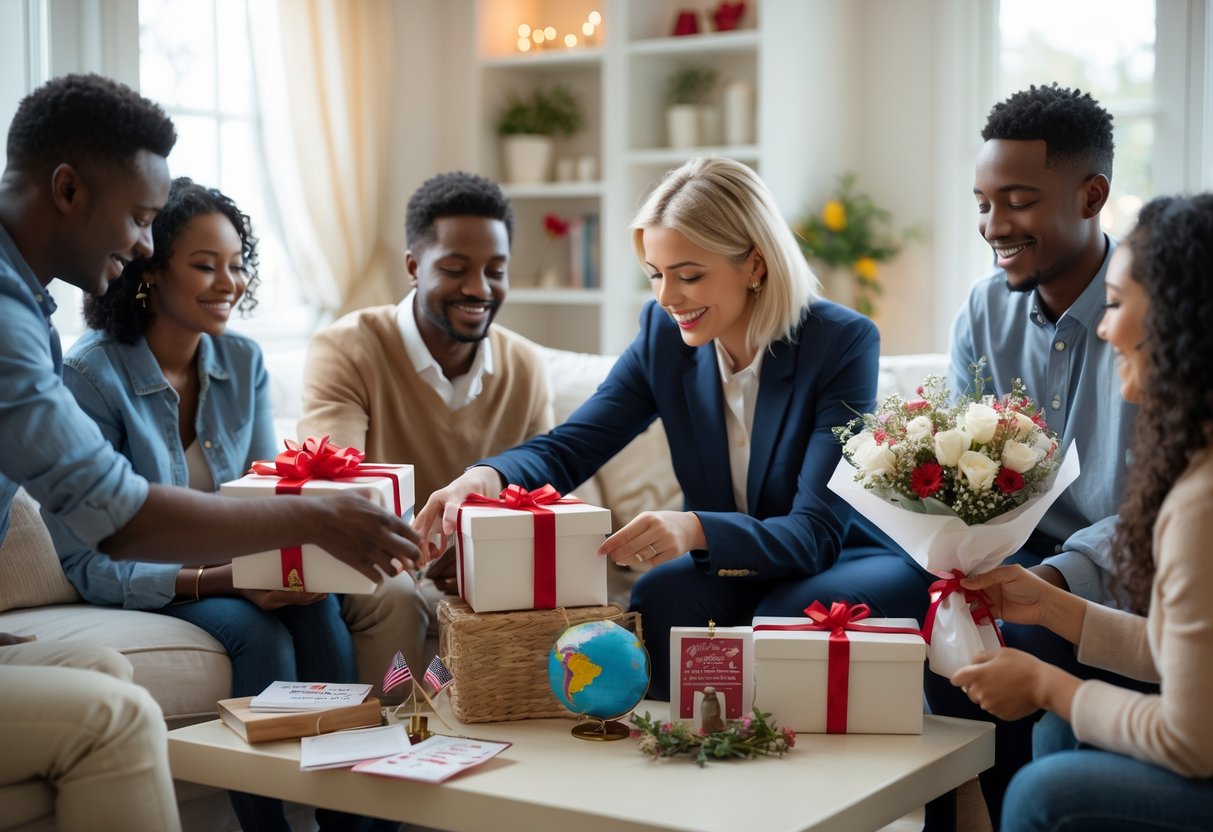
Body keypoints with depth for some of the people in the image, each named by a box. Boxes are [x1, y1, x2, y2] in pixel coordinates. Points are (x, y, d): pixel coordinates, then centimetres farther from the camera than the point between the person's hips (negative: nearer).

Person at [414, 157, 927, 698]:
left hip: (843, 566, -3)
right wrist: (488, 476, -30)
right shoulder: (664, 333, -5)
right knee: (662, 594, -29)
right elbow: (567, 448, -6)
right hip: (730, 573, 3)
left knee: (790, 611, -35)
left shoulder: (844, 343, -19)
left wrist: (695, 529, -44)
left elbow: (815, 533, -25)